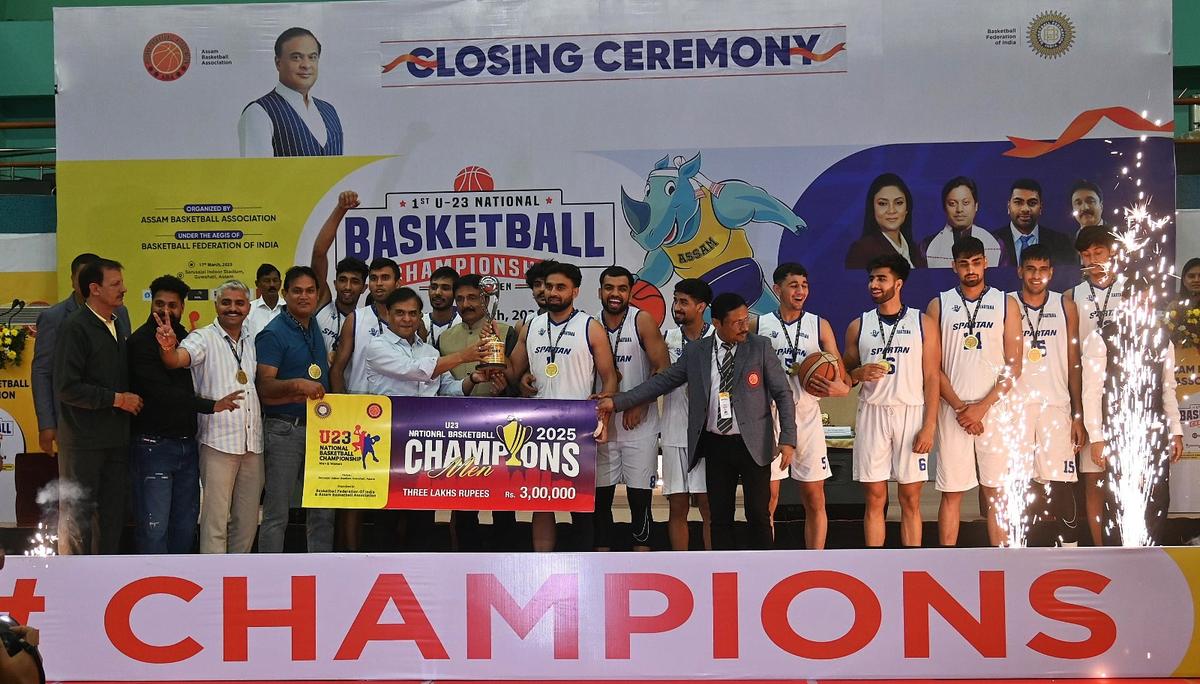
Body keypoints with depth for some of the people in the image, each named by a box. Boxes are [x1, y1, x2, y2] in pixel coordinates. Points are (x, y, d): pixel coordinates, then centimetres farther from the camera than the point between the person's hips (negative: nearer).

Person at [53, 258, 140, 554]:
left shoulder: (119, 325, 11)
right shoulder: (75, 327, -12)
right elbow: (67, 387, -18)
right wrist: (116, 399, -15)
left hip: (117, 437, 7)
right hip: (84, 439, -7)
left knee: (114, 511, 11)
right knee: (76, 513, 1)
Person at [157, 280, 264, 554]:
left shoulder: (252, 342, 14)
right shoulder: (204, 339, -4)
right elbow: (176, 359, -23)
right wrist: (167, 348, -45)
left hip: (252, 443, 6)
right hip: (219, 442, -6)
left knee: (247, 519, 12)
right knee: (215, 518, -4)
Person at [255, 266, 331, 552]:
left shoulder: (318, 328, 13)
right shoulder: (273, 334, -8)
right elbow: (264, 386, -17)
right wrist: (297, 385, -31)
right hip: (284, 429, -7)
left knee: (323, 508, 10)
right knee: (276, 512, -2)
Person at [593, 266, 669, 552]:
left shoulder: (642, 321, -4)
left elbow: (662, 369, -6)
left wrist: (640, 403, -13)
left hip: (639, 423, -3)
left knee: (640, 496, -2)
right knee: (600, 496, 5)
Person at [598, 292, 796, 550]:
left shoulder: (760, 347, -3)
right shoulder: (695, 352, 3)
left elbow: (783, 393, -2)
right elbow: (662, 381, 7)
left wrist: (788, 439, -10)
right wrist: (617, 401, 2)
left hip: (753, 445, -2)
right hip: (715, 445, 2)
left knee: (758, 515, 1)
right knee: (720, 517, 8)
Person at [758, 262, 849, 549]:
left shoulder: (820, 326, 9)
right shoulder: (760, 325, 6)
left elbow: (842, 379, 6)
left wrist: (837, 388, -16)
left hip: (807, 416, 1)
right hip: (770, 416, -1)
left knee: (814, 498, 2)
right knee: (768, 496, 0)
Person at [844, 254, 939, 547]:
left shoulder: (923, 323, 4)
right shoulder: (859, 326, 10)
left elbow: (931, 377, 0)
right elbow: (844, 376, 15)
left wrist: (929, 425, -8)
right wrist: (858, 374, -9)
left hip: (911, 413, -2)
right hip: (872, 413, 2)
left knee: (910, 500, 1)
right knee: (875, 499, 2)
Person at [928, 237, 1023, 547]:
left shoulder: (1005, 304, 6)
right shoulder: (939, 305, 7)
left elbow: (1014, 366, 1)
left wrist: (981, 407, -9)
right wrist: (960, 408, -8)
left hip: (994, 408, 0)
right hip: (953, 410, 0)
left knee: (995, 491, 3)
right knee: (951, 492, 2)